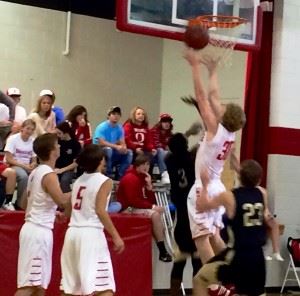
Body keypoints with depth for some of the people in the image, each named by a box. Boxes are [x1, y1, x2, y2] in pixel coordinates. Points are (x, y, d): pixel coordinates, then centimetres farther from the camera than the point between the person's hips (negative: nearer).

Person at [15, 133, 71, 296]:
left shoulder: (36, 172, 13)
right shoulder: (49, 174, -15)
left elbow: (26, 201, 22)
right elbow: (62, 200, -28)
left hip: (33, 228, 10)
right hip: (39, 231, -10)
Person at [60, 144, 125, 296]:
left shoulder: (79, 180, 15)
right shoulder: (104, 181, -6)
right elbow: (100, 211, -17)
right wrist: (116, 236, -15)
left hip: (73, 232, 8)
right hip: (91, 233, -8)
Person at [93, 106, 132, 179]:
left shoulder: (119, 128, 3)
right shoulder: (102, 127, -15)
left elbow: (122, 143, 1)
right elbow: (101, 142, -25)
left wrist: (123, 148, -24)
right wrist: (116, 146, -30)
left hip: (113, 154, 6)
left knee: (129, 153, -11)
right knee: (108, 149, -36)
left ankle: (119, 175, -7)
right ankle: (108, 175, -22)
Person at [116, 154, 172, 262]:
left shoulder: (143, 177, 12)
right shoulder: (130, 178, -13)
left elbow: (152, 200, 9)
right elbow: (133, 201, -22)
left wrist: (149, 185, -6)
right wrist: (151, 206, -18)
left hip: (137, 207, 10)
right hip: (127, 210, -10)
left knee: (161, 210, 5)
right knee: (155, 214, -24)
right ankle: (162, 252, -23)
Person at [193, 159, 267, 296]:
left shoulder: (229, 197, -9)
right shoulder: (262, 193, 4)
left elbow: (201, 207, 4)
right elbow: (251, 183, 30)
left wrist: (205, 184, 17)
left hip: (236, 255, -5)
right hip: (257, 256, 5)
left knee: (199, 280, 10)